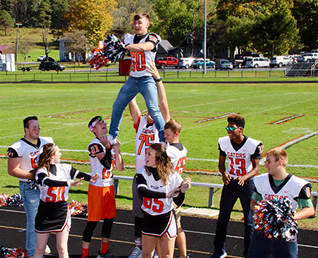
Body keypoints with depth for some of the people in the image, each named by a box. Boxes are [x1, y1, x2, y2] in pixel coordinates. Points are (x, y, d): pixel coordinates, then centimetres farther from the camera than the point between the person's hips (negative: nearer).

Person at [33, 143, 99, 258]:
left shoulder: (65, 168, 3)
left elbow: (79, 174, -10)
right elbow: (49, 182, -30)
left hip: (61, 211, 2)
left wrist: (91, 178, -31)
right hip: (45, 213, -2)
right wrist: (69, 183, -40)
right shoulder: (41, 172, -10)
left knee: (62, 248, 1)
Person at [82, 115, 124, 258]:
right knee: (93, 221, -4)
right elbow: (107, 164, -26)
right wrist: (108, 146, -18)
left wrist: (117, 151, -6)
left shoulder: (110, 142, 9)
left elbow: (120, 167, 6)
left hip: (109, 186, 8)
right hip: (97, 188, -8)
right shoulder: (94, 145, -14)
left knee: (109, 218, 14)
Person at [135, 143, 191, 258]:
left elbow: (178, 202, -4)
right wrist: (166, 194, -34)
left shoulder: (172, 176, -11)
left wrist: (182, 191, -23)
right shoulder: (143, 172, -9)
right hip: (149, 219, 2)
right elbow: (142, 191, -29)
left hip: (167, 219, -2)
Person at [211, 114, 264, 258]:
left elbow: (256, 167, -11)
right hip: (230, 182, 3)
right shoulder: (224, 142, -5)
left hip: (247, 183, -3)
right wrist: (223, 173, -18)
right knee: (222, 218, 8)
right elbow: (221, 162, 5)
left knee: (249, 221, 4)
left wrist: (244, 177, -29)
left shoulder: (253, 145, -16)